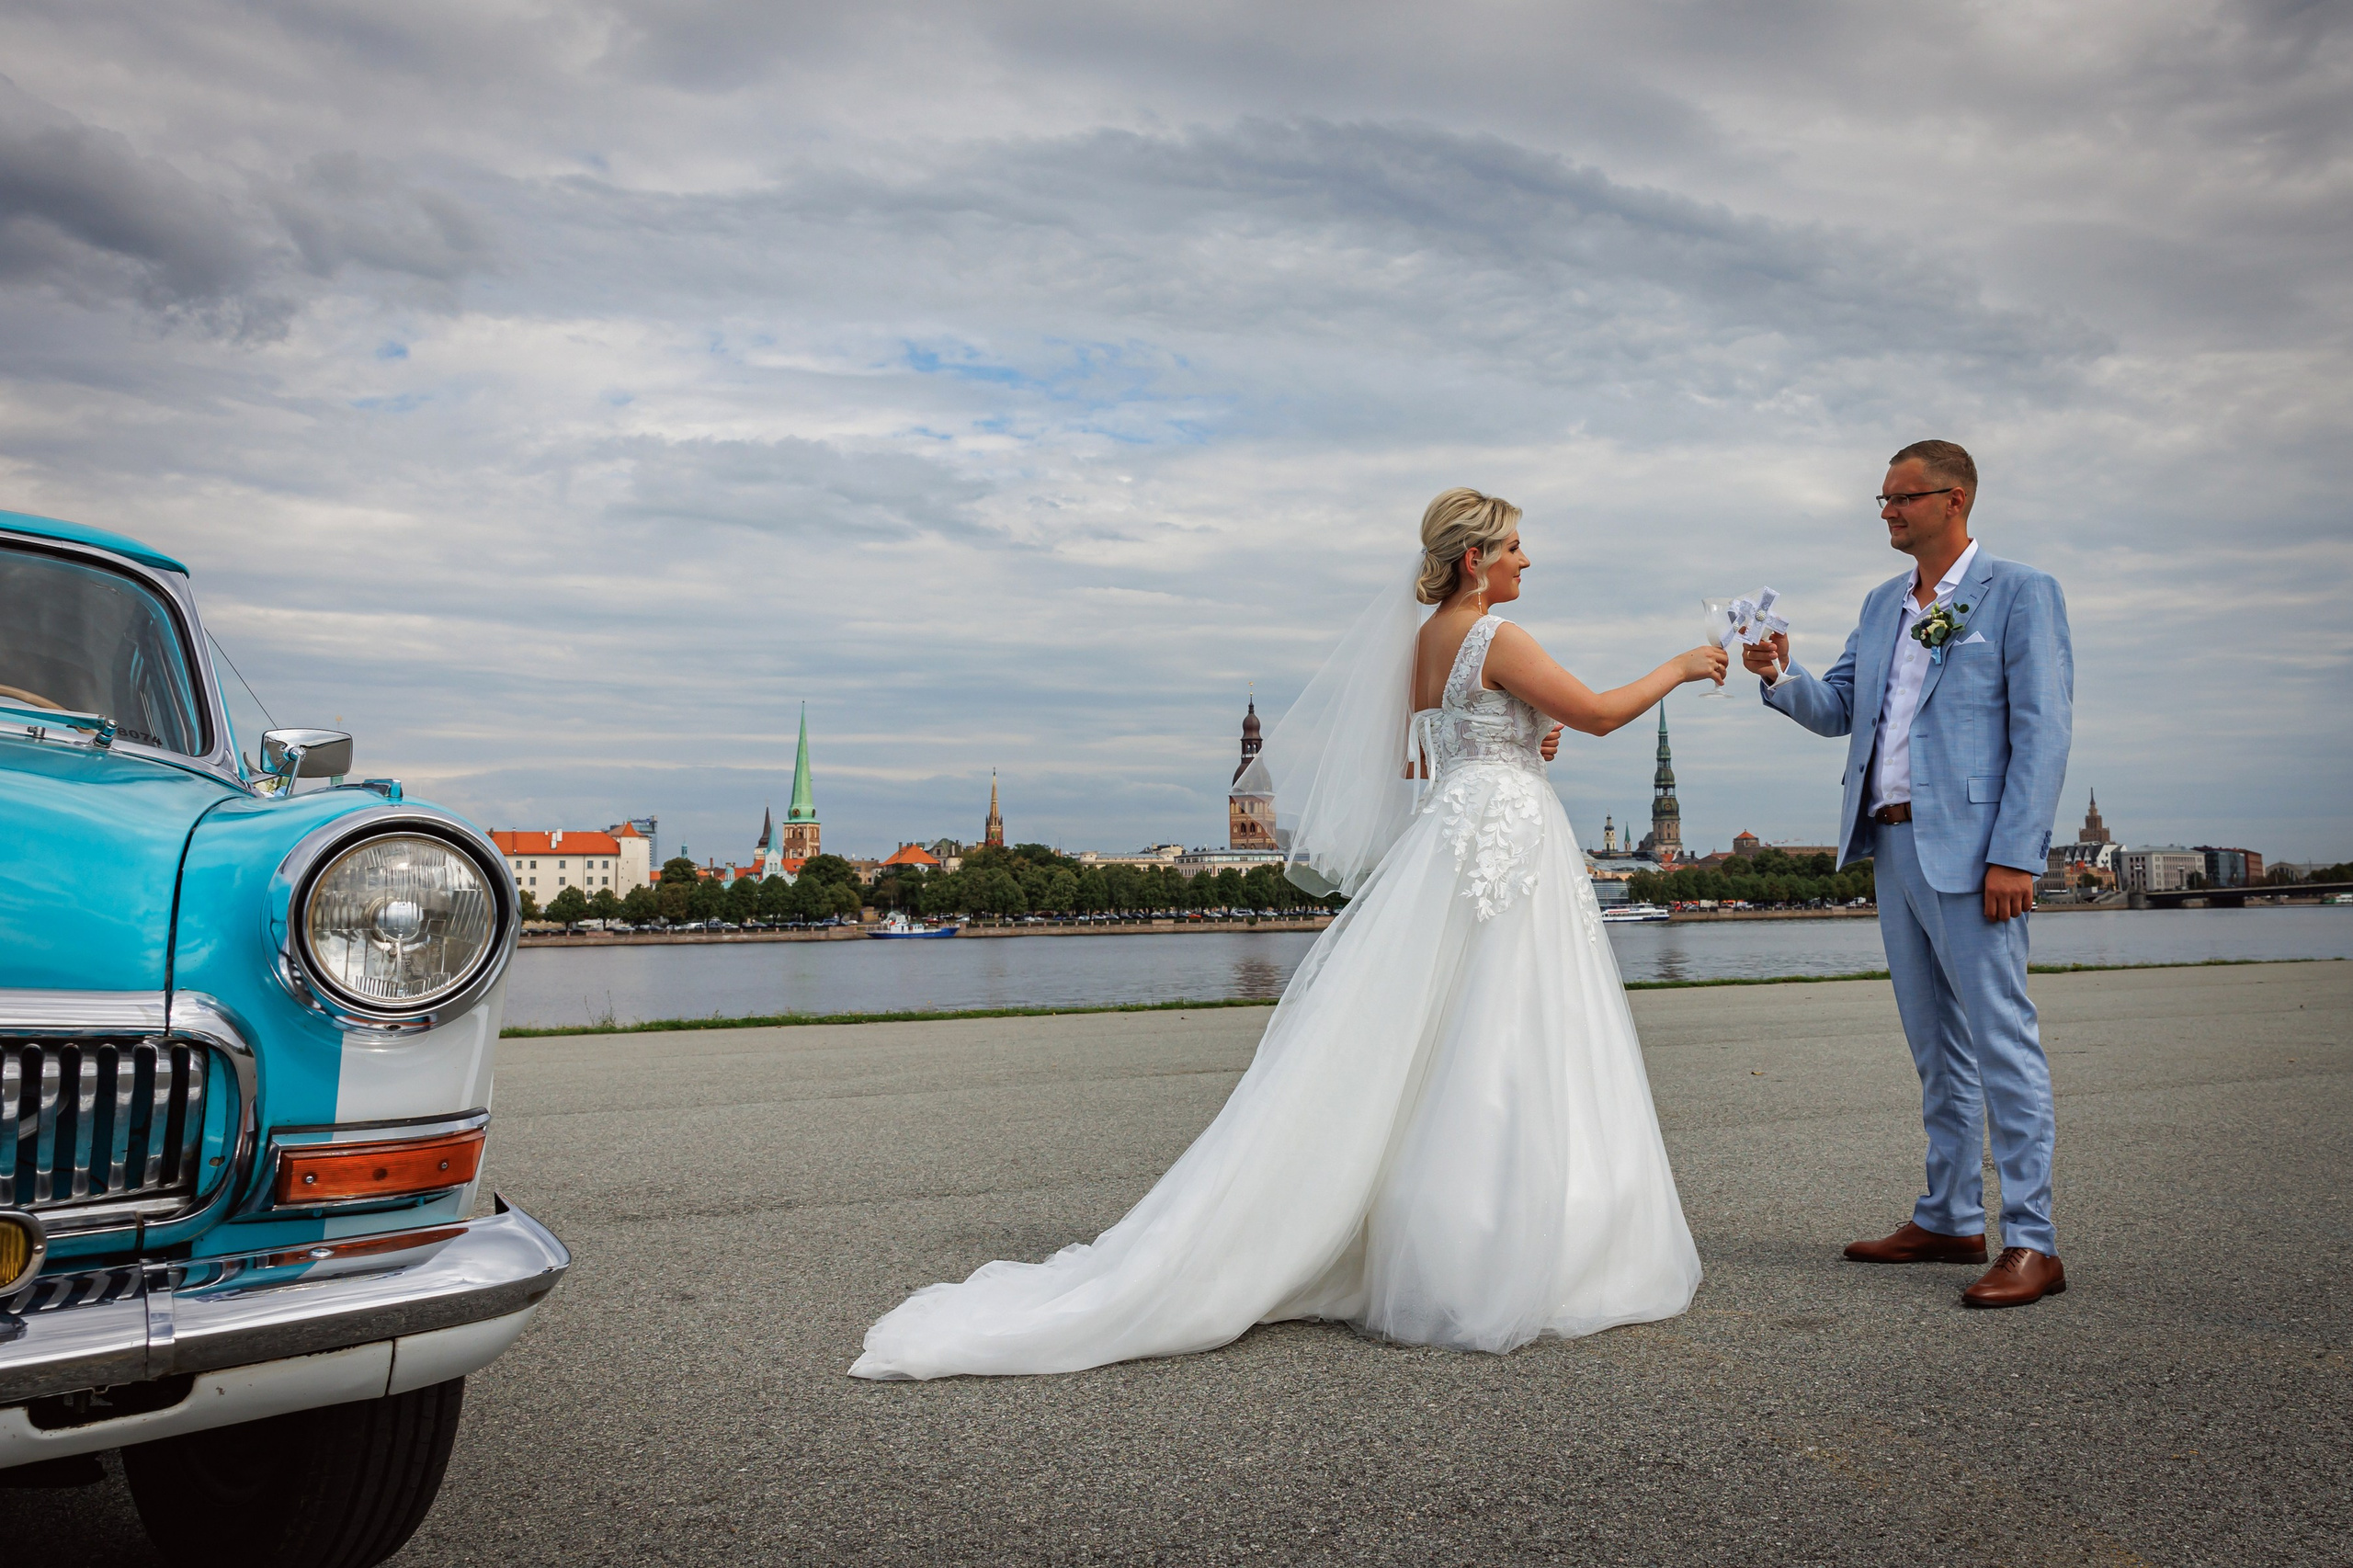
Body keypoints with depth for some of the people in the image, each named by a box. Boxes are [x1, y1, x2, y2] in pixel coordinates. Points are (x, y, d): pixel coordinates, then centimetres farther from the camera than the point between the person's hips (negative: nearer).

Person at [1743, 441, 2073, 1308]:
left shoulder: (2020, 592, -4)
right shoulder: (1882, 604, 17)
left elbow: (2043, 730, -11)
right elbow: (1838, 708, 17)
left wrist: (2016, 854, -18)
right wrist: (1781, 679, -5)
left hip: (1970, 848, -7)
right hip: (1892, 846, 7)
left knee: (1999, 1038, -6)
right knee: (1936, 1046, 13)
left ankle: (2032, 1244, -1)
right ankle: (1950, 1220, 22)